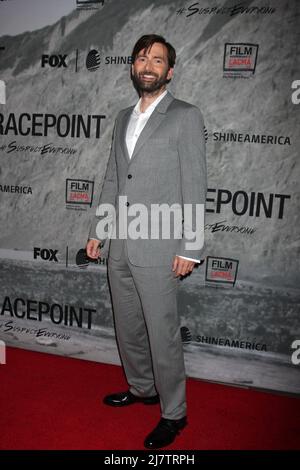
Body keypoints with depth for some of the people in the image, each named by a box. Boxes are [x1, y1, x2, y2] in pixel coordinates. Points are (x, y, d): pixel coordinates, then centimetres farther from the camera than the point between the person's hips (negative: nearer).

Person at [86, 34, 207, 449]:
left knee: (163, 335, 3)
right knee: (128, 327, 18)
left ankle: (174, 414, 23)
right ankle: (142, 388, 41)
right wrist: (98, 231, 14)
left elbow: (195, 187, -9)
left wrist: (190, 248, -13)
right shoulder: (124, 118, 15)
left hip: (158, 248, -6)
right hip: (119, 245, 7)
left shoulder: (186, 116, -4)